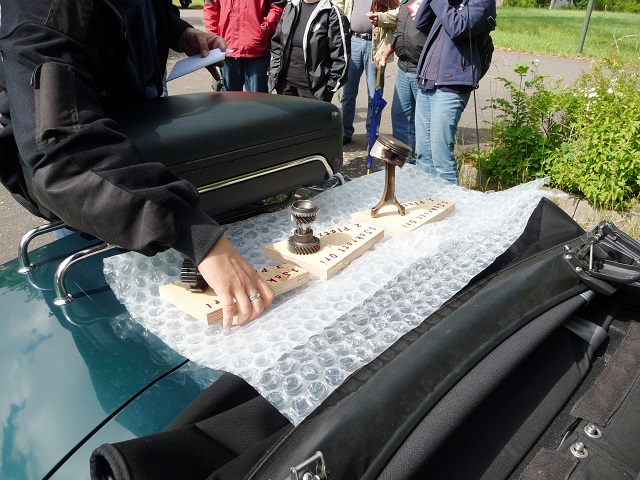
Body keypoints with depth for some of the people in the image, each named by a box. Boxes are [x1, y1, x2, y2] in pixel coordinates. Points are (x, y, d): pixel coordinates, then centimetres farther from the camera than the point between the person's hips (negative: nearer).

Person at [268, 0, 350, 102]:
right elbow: (276, 42, 17)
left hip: (313, 88, -6)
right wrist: (274, 71, 9)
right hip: (285, 83, 6)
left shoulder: (332, 13, -7)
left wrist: (330, 87, -12)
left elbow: (340, 54, -10)